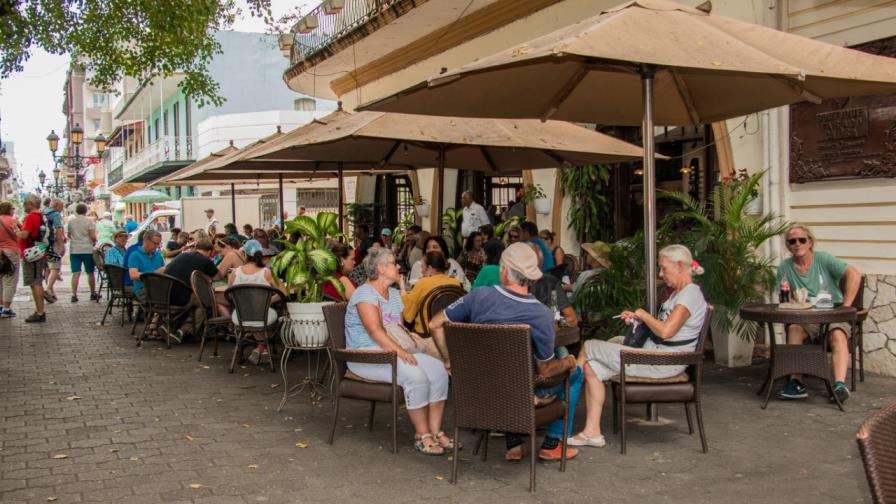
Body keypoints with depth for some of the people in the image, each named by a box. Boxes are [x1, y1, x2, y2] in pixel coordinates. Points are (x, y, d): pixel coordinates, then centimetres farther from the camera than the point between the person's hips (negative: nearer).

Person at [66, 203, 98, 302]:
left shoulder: (71, 221, 5)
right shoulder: (89, 221, -6)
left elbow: (68, 235, 15)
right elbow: (93, 236, -12)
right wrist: (94, 242, 8)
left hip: (74, 250, 3)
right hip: (87, 250, -2)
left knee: (76, 273, 0)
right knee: (90, 273, 9)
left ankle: (74, 295, -7)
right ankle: (93, 294, 18)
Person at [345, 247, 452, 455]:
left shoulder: (394, 294, 20)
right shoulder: (365, 293, -9)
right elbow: (374, 329, -20)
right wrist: (399, 350, -29)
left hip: (394, 350, 8)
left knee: (438, 369, -15)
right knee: (415, 374, -31)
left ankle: (435, 431, -11)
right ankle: (421, 435, -19)